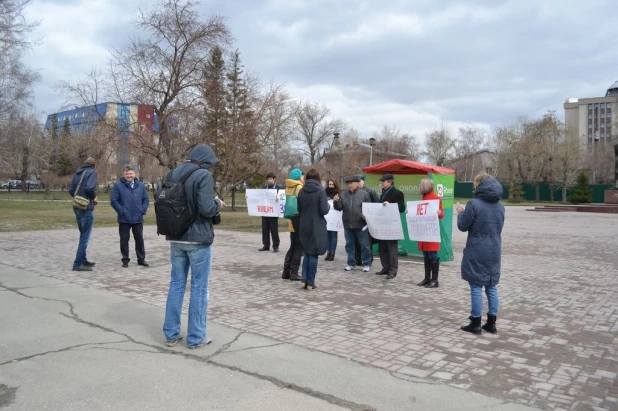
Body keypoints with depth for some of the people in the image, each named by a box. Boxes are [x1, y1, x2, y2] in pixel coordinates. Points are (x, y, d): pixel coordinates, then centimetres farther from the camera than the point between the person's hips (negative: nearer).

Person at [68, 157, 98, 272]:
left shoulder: (77, 172, 14)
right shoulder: (92, 172, -7)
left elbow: (71, 190, 12)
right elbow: (89, 188, -22)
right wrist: (94, 198, -7)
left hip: (77, 207, 8)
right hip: (86, 208, -8)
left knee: (83, 235, 19)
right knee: (85, 237, -4)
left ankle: (83, 260, 26)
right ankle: (78, 263, -5)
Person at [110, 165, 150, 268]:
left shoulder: (141, 185, 6)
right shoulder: (118, 186, -3)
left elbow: (146, 199, 10)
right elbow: (113, 200, -5)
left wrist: (143, 210, -3)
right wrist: (121, 211, -11)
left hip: (138, 219, 2)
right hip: (124, 219, -2)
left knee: (139, 239, 9)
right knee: (124, 240, 6)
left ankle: (141, 259, 20)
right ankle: (125, 260, 18)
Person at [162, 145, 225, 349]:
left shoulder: (172, 174, 9)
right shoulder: (204, 175, -13)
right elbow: (206, 209, -22)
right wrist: (218, 203, -2)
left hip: (176, 238, 6)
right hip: (199, 238, -6)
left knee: (176, 284, 14)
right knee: (199, 287, 3)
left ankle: (171, 334, 20)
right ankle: (196, 337, 11)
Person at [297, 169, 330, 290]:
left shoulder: (301, 191, 2)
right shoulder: (320, 191, -11)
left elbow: (298, 209, 8)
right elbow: (324, 210, -15)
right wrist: (328, 205, 6)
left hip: (304, 226, 4)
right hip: (317, 227, -4)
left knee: (307, 252, 17)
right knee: (314, 254, 5)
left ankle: (304, 280, 9)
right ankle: (310, 282, 9)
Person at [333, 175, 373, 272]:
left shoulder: (364, 194, -2)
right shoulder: (343, 194, 7)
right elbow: (339, 208, 7)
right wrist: (336, 202, -12)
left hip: (361, 225, -3)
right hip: (347, 225, 4)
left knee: (364, 245, 3)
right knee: (349, 245, 11)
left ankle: (366, 263, 13)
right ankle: (351, 263, 21)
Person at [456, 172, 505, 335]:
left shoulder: (474, 204, -14)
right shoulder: (500, 206, 8)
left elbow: (463, 226, -8)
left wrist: (461, 213, 11)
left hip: (477, 252, -6)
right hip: (494, 252, 6)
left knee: (476, 287, 1)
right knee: (491, 287, 12)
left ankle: (475, 323, 7)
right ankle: (491, 323, 17)